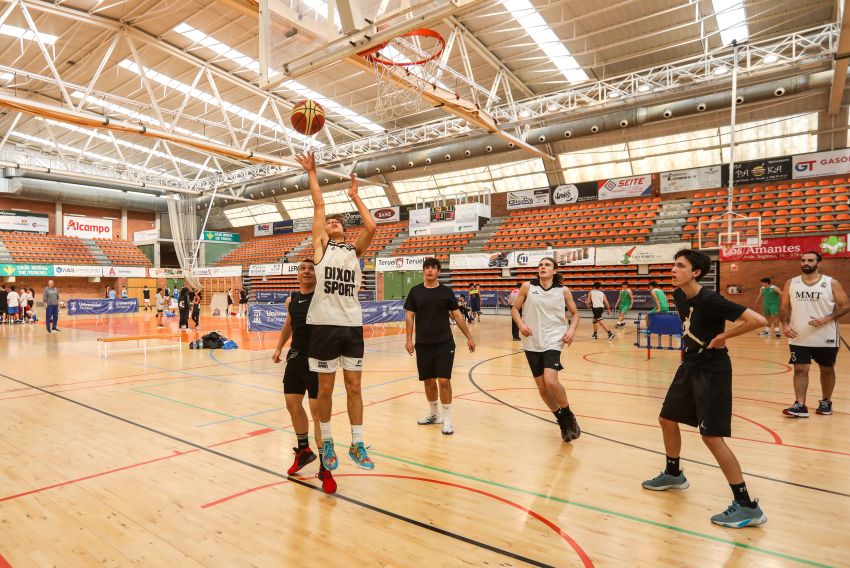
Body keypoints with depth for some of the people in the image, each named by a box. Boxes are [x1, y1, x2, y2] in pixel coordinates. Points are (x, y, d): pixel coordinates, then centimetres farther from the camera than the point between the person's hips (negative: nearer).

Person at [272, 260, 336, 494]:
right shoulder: (291, 299, 9)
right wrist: (279, 348, 20)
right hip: (296, 356, 7)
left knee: (318, 410, -6)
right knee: (292, 404, 16)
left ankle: (325, 467, 5)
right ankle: (303, 450, 39)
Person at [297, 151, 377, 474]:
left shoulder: (355, 250, 13)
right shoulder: (321, 245, 9)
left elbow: (371, 227, -3)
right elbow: (318, 205, 6)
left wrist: (355, 196, 8)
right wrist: (312, 172, 11)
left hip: (352, 325, 2)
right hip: (325, 324, -2)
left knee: (354, 387, 8)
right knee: (325, 388, 7)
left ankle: (357, 445, 18)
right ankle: (327, 442, 25)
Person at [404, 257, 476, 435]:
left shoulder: (446, 291, 0)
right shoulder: (415, 291, 2)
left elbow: (457, 316, 5)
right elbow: (409, 316, 4)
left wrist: (469, 337, 4)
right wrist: (409, 339, -5)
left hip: (444, 344, -2)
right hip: (423, 344, 2)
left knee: (444, 380, -7)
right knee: (428, 381, 10)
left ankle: (447, 420, 7)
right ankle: (434, 414, 31)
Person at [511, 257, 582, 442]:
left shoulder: (563, 290, 0)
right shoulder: (527, 287, 0)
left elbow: (575, 313, 11)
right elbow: (515, 308, 7)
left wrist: (572, 329, -7)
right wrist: (521, 324, -11)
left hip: (553, 341, -2)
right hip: (532, 343, 2)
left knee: (550, 381, -22)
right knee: (542, 387, 7)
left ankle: (568, 415, 7)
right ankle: (562, 420, 31)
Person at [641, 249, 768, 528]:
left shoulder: (710, 300, -23)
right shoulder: (678, 296, 2)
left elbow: (758, 320, -28)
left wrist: (724, 336, -19)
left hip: (712, 370, -9)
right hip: (689, 365, 9)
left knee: (712, 436, -8)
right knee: (667, 419, 18)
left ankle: (747, 506, 5)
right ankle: (673, 474, 39)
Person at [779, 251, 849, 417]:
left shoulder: (831, 283, -4)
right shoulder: (791, 283, 3)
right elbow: (784, 307, 8)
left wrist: (827, 319, -19)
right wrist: (785, 324, -8)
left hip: (826, 338, -1)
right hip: (799, 338, 1)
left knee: (827, 369, 14)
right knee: (800, 369, -1)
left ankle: (826, 402, 31)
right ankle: (800, 406, 0)